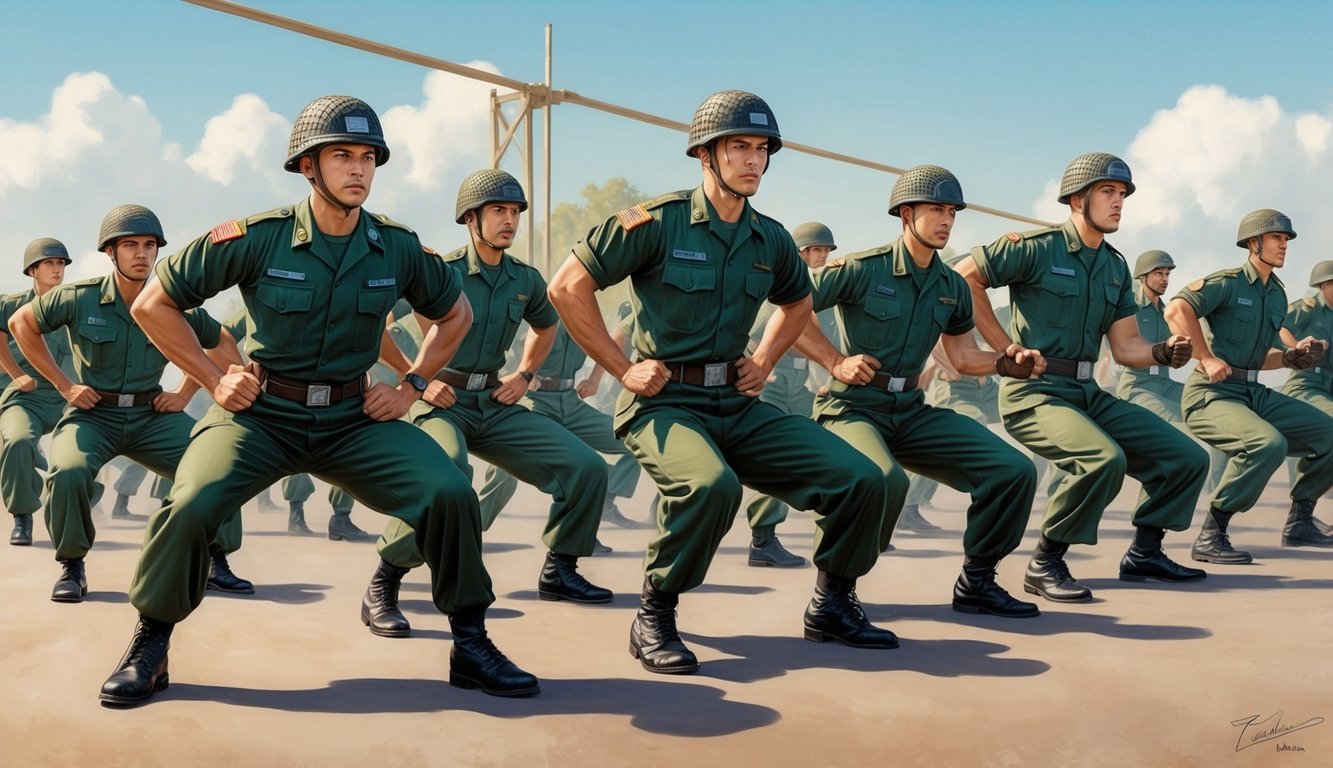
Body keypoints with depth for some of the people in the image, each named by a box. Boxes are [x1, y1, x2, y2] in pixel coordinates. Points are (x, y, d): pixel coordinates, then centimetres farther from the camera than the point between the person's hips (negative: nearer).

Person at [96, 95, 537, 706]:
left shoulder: (398, 248, -2)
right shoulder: (257, 238, -11)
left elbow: (455, 313, 18)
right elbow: (153, 304, -1)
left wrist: (413, 386, 7)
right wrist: (213, 380, -4)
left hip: (354, 419, 2)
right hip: (261, 413, -2)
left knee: (450, 492, -19)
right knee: (189, 505, -27)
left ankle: (470, 646, 0)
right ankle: (148, 649, 0)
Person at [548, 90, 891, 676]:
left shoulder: (770, 240, 10)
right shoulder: (658, 221, -8)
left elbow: (798, 302, 31)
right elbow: (568, 287, -8)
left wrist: (764, 362, 16)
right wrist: (622, 368, -8)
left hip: (738, 406, 6)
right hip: (665, 403, -6)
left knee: (860, 479, -7)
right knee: (711, 485, -38)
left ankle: (832, 605, 16)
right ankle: (653, 618, -15)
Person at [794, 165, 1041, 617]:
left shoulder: (952, 287, 9)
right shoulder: (862, 269, -10)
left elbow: (962, 356, 17)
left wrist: (1006, 363, -2)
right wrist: (836, 362, -13)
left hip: (912, 413, 7)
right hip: (852, 407, -6)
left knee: (1014, 471, -6)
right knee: (885, 480, -38)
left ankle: (975, 583, 12)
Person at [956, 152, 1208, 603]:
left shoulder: (1116, 267, 13)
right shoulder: (1037, 246, -8)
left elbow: (1125, 348, 13)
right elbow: (963, 277, -10)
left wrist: (1163, 352, -10)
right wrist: (1006, 348, -10)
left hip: (1089, 393, 8)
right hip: (1034, 392, -8)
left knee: (1187, 458, 2)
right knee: (1104, 458, -33)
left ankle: (1144, 553, 20)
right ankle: (1045, 565, -14)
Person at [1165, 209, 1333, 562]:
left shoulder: (1278, 296, 16)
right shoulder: (1228, 282, -9)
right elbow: (1177, 309, -26)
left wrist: (1293, 355, 6)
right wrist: (1207, 358, -24)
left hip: (1254, 393, 9)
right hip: (1211, 394, -9)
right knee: (1268, 443, -32)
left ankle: (1299, 522, 17)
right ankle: (1210, 537, -23)